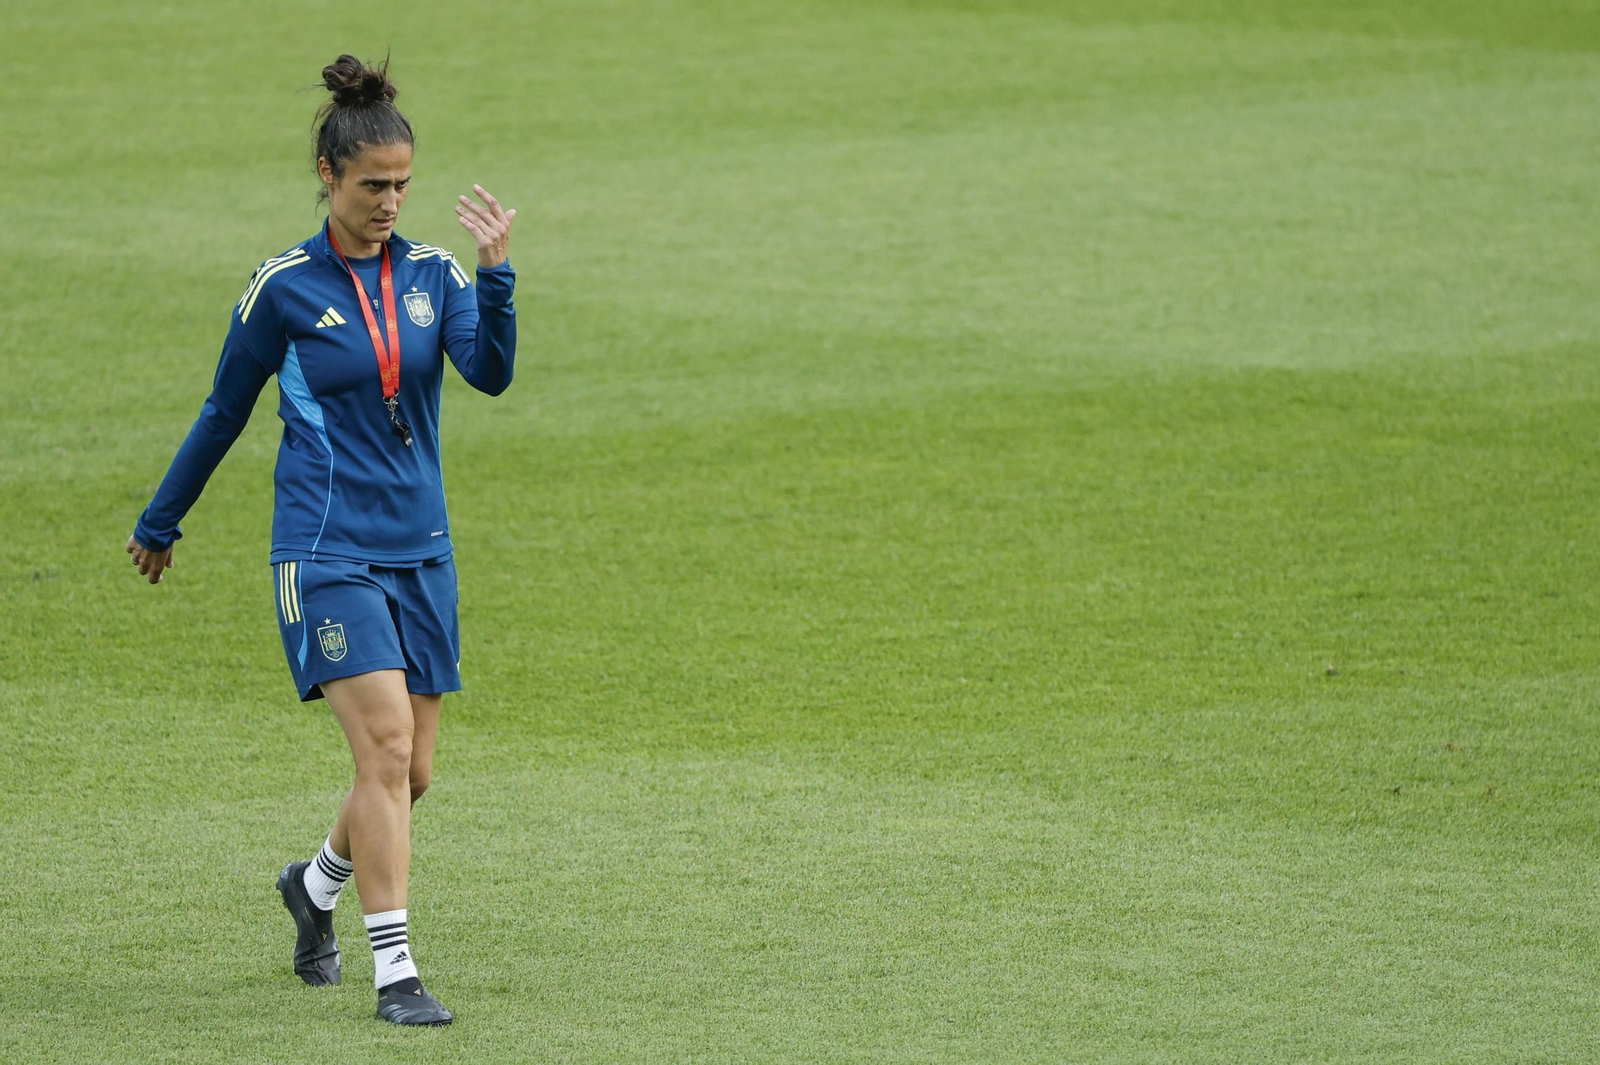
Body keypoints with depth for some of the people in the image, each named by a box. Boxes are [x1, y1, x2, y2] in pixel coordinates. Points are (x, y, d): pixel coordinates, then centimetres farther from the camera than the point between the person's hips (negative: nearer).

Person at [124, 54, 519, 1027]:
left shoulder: (434, 277, 5)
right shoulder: (285, 288, -3)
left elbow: (491, 372, -12)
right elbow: (225, 412, 9)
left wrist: (495, 273, -26)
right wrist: (160, 524, 17)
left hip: (420, 548, 4)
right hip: (326, 552, -4)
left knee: (412, 769, 9)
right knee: (386, 749, -17)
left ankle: (318, 883, 38)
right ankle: (395, 971, -14)